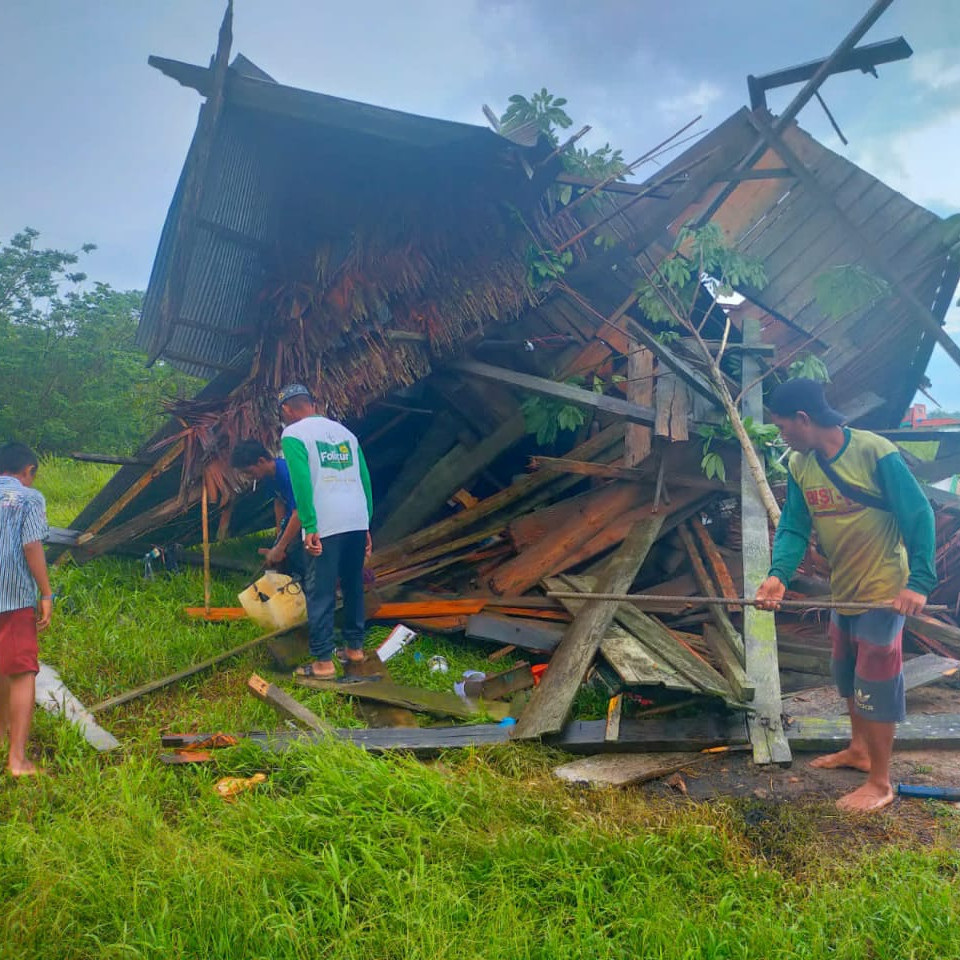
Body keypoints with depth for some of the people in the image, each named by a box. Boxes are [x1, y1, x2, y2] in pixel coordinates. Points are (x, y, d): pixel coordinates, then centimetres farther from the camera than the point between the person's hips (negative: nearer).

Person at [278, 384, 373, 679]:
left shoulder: (293, 434, 0)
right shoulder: (344, 431, 18)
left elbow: (301, 480, -13)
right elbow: (364, 478, 15)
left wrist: (309, 527, -14)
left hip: (326, 527, -6)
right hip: (358, 522, 6)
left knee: (320, 594, 0)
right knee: (354, 587, 17)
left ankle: (323, 662, 1)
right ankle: (355, 648, 27)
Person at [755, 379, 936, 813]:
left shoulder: (875, 452, -22)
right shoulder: (799, 466, -2)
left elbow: (919, 516, -19)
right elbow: (793, 527, -4)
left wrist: (918, 581, -25)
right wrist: (778, 574, -22)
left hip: (883, 592, -7)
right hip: (843, 591, 7)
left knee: (875, 683, 1)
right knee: (847, 675, 21)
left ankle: (880, 783, 15)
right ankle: (859, 749, 42)